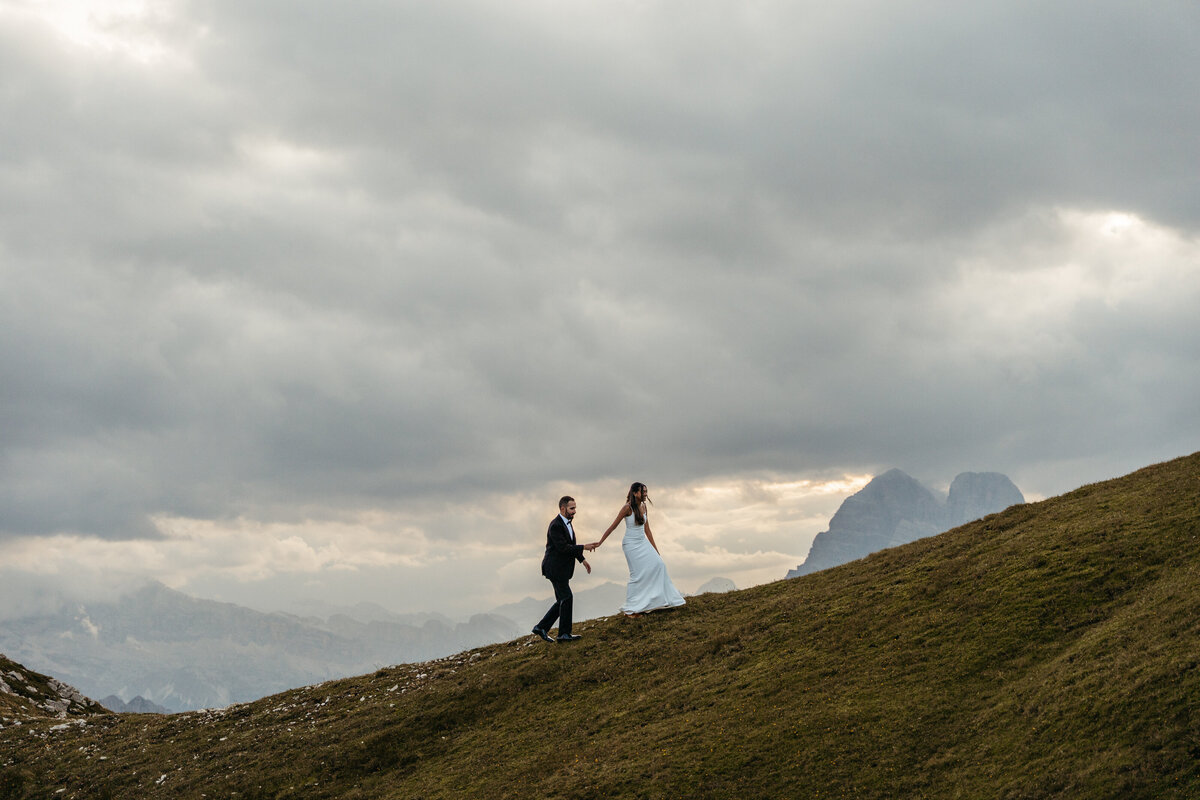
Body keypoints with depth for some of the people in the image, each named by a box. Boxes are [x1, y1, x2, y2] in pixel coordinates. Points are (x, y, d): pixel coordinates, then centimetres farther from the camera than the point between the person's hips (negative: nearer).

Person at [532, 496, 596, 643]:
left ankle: (541, 627, 14)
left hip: (562, 569, 10)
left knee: (562, 601, 10)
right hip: (555, 568, -10)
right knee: (566, 598, -6)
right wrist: (584, 547, -23)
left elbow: (570, 545, 23)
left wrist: (582, 559, 17)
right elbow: (563, 547, -24)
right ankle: (564, 633, 2)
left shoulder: (566, 523, 13)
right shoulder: (555, 525, -18)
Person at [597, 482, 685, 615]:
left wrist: (655, 549, 14)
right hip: (631, 544, -7)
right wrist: (600, 542, -11)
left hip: (643, 543, 7)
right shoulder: (628, 508, -16)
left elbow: (647, 529, 12)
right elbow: (613, 526, -12)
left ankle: (664, 600, 10)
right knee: (638, 574, -8)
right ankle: (629, 609, 2)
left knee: (658, 564, -2)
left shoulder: (643, 507, 6)